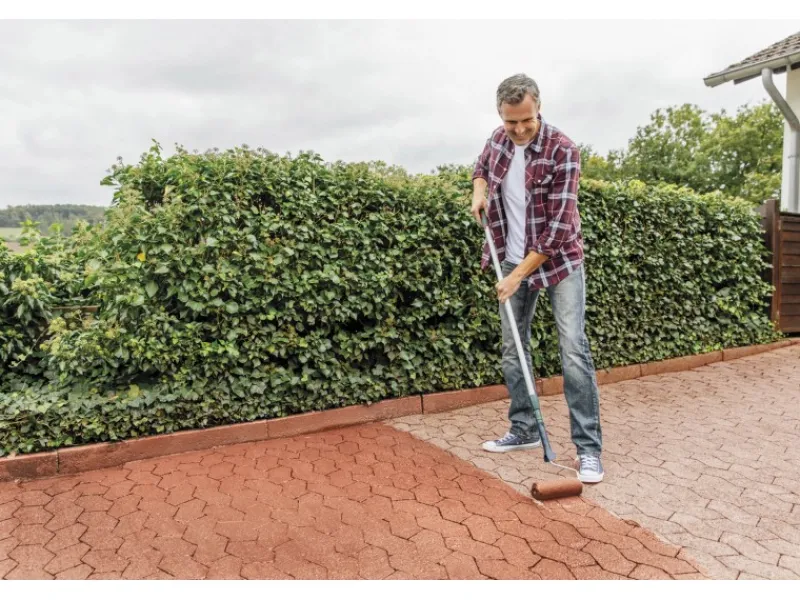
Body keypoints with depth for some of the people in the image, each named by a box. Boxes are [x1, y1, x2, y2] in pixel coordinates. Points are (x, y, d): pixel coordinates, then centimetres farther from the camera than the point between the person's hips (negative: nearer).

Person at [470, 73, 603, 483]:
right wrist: (479, 190, 0)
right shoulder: (498, 139, -1)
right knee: (512, 349, 9)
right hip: (512, 263, 6)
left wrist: (520, 274, -21)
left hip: (558, 262, -5)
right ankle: (524, 431, 23)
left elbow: (559, 225, -22)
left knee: (573, 351, -10)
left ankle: (588, 447, -3)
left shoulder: (562, 151, -19)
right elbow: (482, 166, 24)